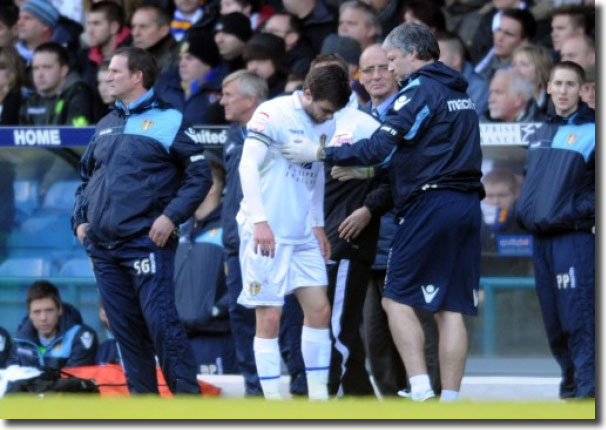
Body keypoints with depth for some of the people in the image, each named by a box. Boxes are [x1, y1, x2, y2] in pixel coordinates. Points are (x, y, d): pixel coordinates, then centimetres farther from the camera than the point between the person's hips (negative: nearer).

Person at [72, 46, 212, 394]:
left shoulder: (166, 120, -2)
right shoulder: (106, 127, 18)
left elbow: (200, 174, -4)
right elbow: (87, 176, 27)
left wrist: (171, 216, -14)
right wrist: (80, 219, 12)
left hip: (147, 243, -7)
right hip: (103, 245, 7)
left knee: (161, 321, -13)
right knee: (126, 328, 7)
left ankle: (189, 399, -9)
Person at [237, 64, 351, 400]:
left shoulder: (326, 125, 10)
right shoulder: (272, 114, -11)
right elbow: (248, 166, -17)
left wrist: (318, 224, 18)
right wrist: (259, 220, -25)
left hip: (302, 234, 7)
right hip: (266, 233, -7)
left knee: (319, 309, 3)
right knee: (269, 317, -5)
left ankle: (318, 397, 11)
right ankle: (273, 401, -2)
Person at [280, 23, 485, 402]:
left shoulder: (420, 91, -8)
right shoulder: (459, 92, 18)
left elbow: (378, 148, -16)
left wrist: (320, 153, -8)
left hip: (430, 205, -8)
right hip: (468, 206, 8)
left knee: (398, 299, -2)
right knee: (451, 309, 5)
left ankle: (421, 392, -13)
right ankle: (450, 403, 1)